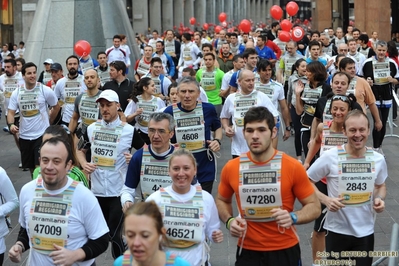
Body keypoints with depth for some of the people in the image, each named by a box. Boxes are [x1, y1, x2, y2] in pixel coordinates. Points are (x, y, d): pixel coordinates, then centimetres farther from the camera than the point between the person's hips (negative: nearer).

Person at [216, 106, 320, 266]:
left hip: (285, 251, -1)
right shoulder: (231, 168, -4)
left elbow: (314, 207, -3)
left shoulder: (293, 167, -10)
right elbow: (222, 200, 14)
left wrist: (293, 217, -21)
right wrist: (229, 221, -5)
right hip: (248, 251, 1)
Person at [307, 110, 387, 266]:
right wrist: (325, 200, -20)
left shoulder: (378, 160, -3)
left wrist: (380, 199, -6)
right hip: (337, 231, -2)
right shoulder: (330, 157, -14)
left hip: (366, 232, 3)